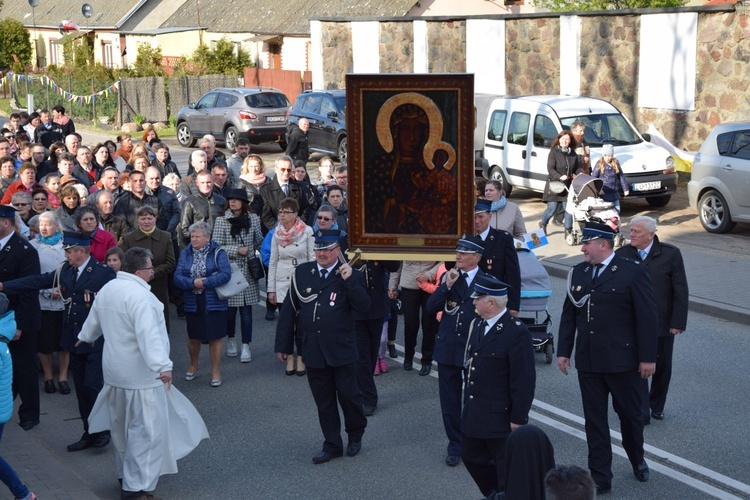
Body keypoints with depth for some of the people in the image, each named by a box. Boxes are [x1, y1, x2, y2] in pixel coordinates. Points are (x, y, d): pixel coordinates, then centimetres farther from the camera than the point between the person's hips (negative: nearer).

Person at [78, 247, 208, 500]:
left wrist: (85, 337, 45)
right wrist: (163, 365, -40)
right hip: (141, 375, -10)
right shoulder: (138, 295, -22)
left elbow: (94, 320, 25)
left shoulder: (107, 289, 7)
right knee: (147, 431, -3)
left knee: (123, 427, 23)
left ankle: (125, 473, 39)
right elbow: (148, 334, -34)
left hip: (115, 372, 10)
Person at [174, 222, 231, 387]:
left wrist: (204, 283, -20)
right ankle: (193, 365, 40)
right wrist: (193, 283, -21)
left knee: (215, 337, 3)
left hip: (214, 303, -3)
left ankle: (216, 371, 16)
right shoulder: (185, 254, 4)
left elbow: (225, 274, -19)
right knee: (193, 337, 16)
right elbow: (177, 277, -4)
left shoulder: (218, 253, -6)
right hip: (192, 303, 3)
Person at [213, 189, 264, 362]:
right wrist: (237, 250, -12)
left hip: (247, 271, 1)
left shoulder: (253, 219, 3)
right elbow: (216, 247, -6)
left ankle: (246, 346, 8)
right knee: (230, 308, 6)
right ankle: (231, 339, 27)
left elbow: (259, 242, 17)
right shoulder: (221, 221, -3)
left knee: (246, 309, 2)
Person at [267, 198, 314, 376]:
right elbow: (273, 261, 9)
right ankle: (289, 357, 14)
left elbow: (313, 258, -2)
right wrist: (271, 288, 7)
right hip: (283, 282, 2)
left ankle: (301, 358, 10)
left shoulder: (307, 231, -4)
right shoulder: (277, 233, 5)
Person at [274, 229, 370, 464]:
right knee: (324, 402, 11)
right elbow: (288, 310, 8)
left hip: (342, 350, -3)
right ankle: (332, 446, 23)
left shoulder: (350, 275, -3)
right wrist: (282, 344, 7)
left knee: (348, 395, 5)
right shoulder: (302, 273, 4)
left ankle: (355, 436, 30)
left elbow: (363, 307, -15)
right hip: (313, 350, 3)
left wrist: (350, 281, -24)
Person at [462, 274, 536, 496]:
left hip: (501, 417, -9)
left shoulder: (517, 333, -20)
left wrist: (518, 418, -18)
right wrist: (468, 402, 16)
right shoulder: (478, 324, 6)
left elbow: (524, 380, -20)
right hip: (474, 413, 9)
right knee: (471, 456, 19)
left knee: (506, 467, 7)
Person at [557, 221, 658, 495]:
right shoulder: (578, 273, 7)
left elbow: (647, 316, -10)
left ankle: (637, 460, 39)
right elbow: (568, 315, 12)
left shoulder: (633, 272, -9)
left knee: (630, 414, 13)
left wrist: (648, 357, -11)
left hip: (622, 360, -4)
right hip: (588, 361, 4)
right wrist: (563, 351, 8)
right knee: (594, 419, 7)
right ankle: (600, 478, 14)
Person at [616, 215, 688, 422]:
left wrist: (678, 322, -8)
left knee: (662, 366, 13)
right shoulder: (622, 255, -4)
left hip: (663, 324, 1)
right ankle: (641, 412, 5)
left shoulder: (670, 254, -6)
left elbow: (681, 292, -4)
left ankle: (656, 406, 32)